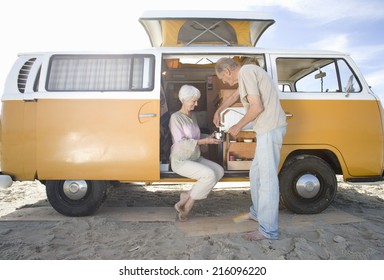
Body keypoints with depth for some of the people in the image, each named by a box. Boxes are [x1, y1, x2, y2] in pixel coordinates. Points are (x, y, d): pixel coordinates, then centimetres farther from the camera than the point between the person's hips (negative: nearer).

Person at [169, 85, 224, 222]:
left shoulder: (192, 116, 14)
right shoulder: (175, 117, -11)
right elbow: (181, 142, -20)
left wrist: (208, 137, -1)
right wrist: (204, 141, -23)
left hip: (196, 158, 8)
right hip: (180, 160, -8)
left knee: (219, 170, -12)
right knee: (210, 175, -27)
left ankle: (188, 197, -6)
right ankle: (187, 205, -8)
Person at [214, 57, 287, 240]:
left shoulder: (246, 72, -12)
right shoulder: (247, 73, 19)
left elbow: (257, 107, -20)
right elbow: (234, 96, 35)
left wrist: (238, 127, -8)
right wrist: (218, 111, 39)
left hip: (270, 129, -10)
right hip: (268, 129, 10)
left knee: (267, 177, -7)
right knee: (256, 173, 17)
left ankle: (268, 230, 0)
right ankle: (257, 213, 32)